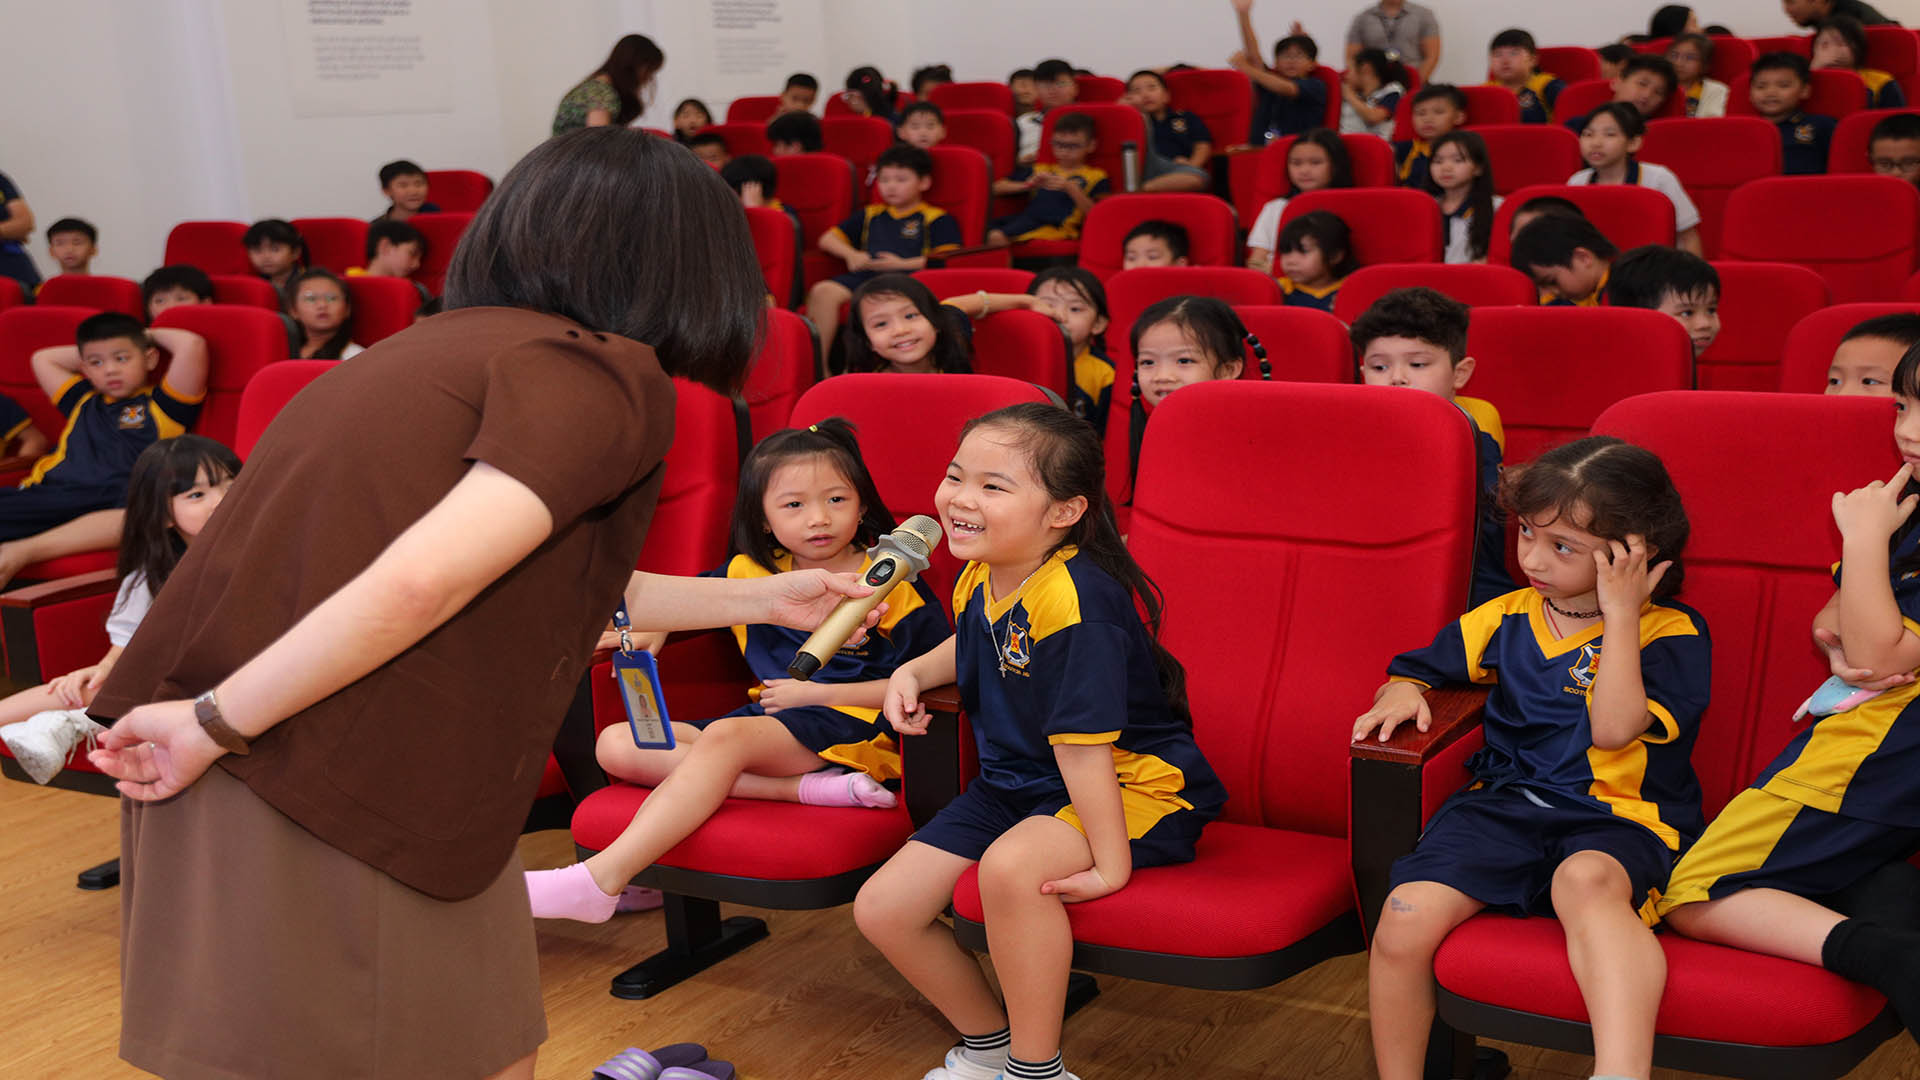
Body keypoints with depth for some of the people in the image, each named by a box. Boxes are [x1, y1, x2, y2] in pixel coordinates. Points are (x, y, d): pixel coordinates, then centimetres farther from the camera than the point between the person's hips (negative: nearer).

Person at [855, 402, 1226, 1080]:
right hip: (1013, 786, 9)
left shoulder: (1075, 602, -27)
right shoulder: (980, 577, 1)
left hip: (1130, 786, -9)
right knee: (882, 909, 0)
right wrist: (912, 672, 7)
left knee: (1012, 866, -39)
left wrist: (1112, 864, -28)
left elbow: (1082, 744, -29)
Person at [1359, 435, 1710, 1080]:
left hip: (1614, 817, -4)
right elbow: (1420, 667, 26)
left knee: (1586, 881, -42)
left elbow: (1614, 727, -15)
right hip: (1504, 803, 4)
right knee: (1407, 915, -21)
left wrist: (1620, 614, -11)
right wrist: (1402, 692, 2)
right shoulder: (1509, 617, 15)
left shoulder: (1671, 633, 1)